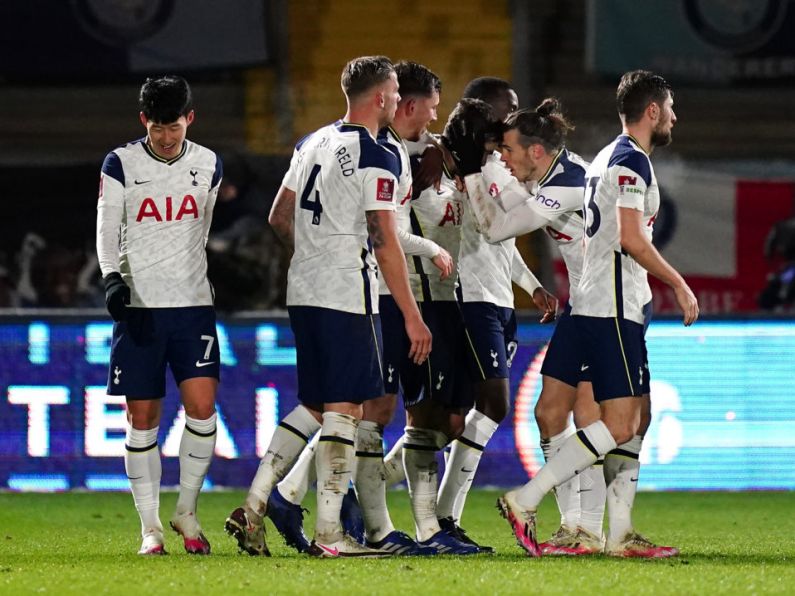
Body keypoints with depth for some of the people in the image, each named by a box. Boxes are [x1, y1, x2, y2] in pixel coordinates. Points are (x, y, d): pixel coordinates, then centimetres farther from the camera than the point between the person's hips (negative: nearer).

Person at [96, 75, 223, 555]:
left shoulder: (208, 165, 7)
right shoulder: (121, 165, -1)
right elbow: (107, 231, -5)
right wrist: (113, 277, -21)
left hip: (193, 304, 2)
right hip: (138, 306, -1)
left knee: (202, 407, -12)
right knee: (143, 417, 0)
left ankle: (187, 511, 6)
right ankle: (151, 527, 7)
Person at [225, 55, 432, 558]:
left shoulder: (313, 143, 14)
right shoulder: (377, 158, -10)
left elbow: (279, 218, 20)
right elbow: (385, 242, -14)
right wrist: (412, 317, -11)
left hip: (303, 290, 8)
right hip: (348, 296, -8)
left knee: (314, 407, 15)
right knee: (344, 411, -4)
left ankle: (253, 507, 7)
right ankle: (329, 534, -4)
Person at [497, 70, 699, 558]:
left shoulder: (608, 158, 20)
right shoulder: (632, 160, -11)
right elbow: (632, 239, -19)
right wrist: (679, 284, -10)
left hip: (605, 307, 11)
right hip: (613, 310, -11)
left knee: (636, 420, 9)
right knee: (619, 425, -13)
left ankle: (621, 534, 6)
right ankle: (524, 501, -15)